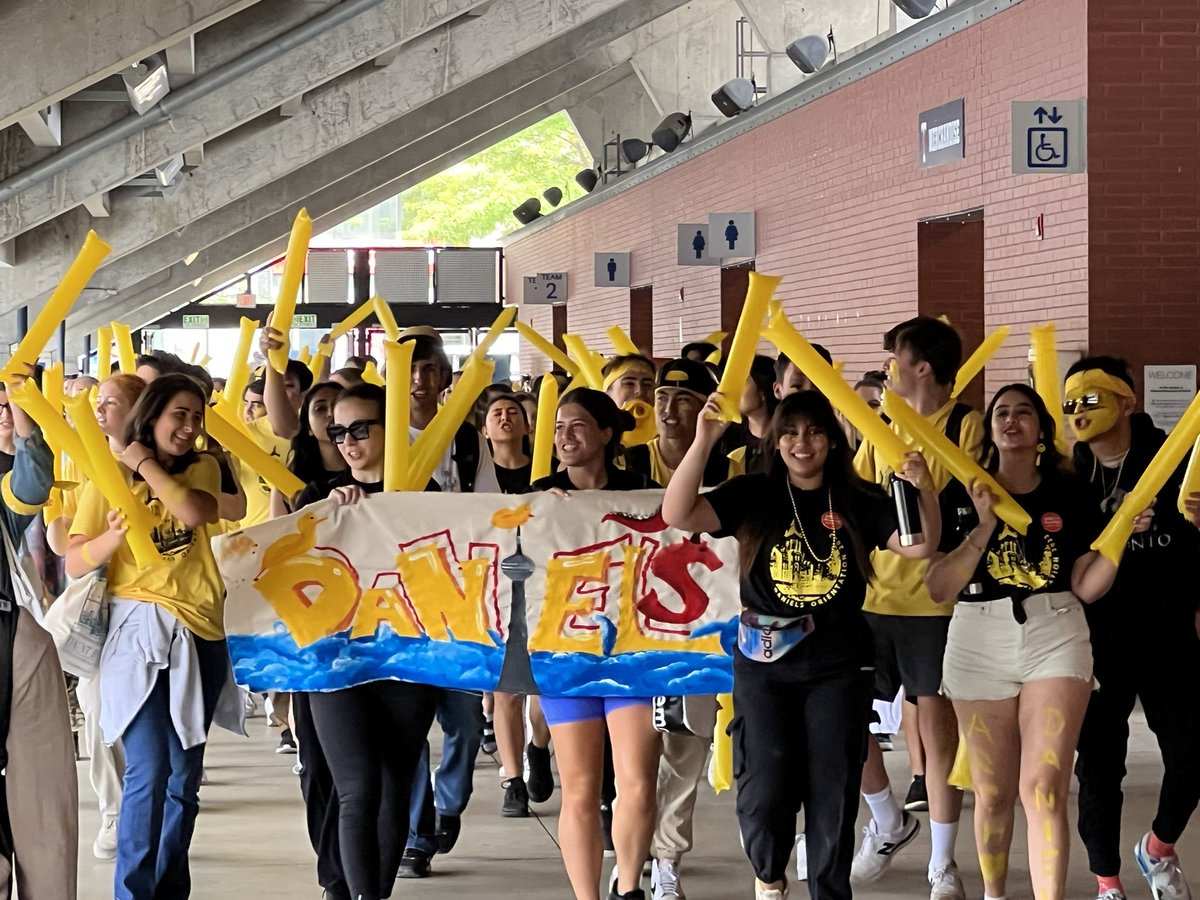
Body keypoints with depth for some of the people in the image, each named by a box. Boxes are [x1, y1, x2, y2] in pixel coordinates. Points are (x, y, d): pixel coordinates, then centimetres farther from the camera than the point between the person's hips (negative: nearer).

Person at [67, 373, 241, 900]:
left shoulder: (202, 468, 8)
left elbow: (197, 512, -15)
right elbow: (75, 564, -5)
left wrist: (146, 466, -9)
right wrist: (115, 533, -22)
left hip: (200, 633, 3)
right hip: (139, 632, -3)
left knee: (184, 777, 8)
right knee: (148, 773, -15)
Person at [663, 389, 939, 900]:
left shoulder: (859, 501, 2)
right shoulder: (753, 495, 0)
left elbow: (918, 546, -7)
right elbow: (678, 516, -11)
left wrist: (925, 491, -25)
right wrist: (704, 440, -21)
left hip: (839, 663, 1)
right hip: (764, 658, 0)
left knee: (833, 790, 4)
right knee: (765, 789, -4)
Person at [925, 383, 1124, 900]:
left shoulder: (1070, 495, 3)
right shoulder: (964, 495, 1)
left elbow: (1087, 586, 3)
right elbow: (939, 589, -5)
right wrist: (984, 526, -15)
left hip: (1056, 641, -1)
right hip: (980, 643, 1)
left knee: (1044, 788, -13)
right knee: (994, 792, 8)